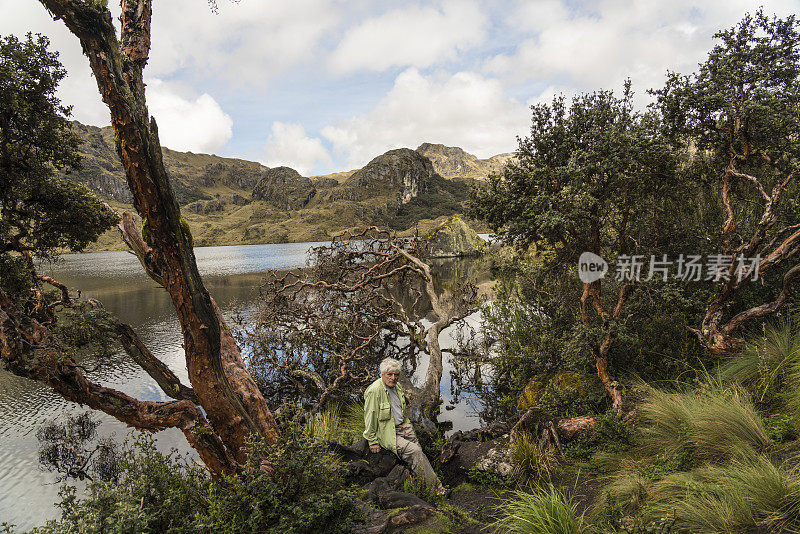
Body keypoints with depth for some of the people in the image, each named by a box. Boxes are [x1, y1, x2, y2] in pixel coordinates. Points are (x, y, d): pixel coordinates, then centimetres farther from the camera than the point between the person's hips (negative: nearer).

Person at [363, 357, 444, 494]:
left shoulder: (396, 386, 8)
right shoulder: (374, 391, -19)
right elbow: (370, 418, -16)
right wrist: (373, 441, -13)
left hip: (403, 427, 8)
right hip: (387, 432, -8)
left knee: (419, 452, -9)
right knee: (415, 451, -21)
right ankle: (435, 487, -14)